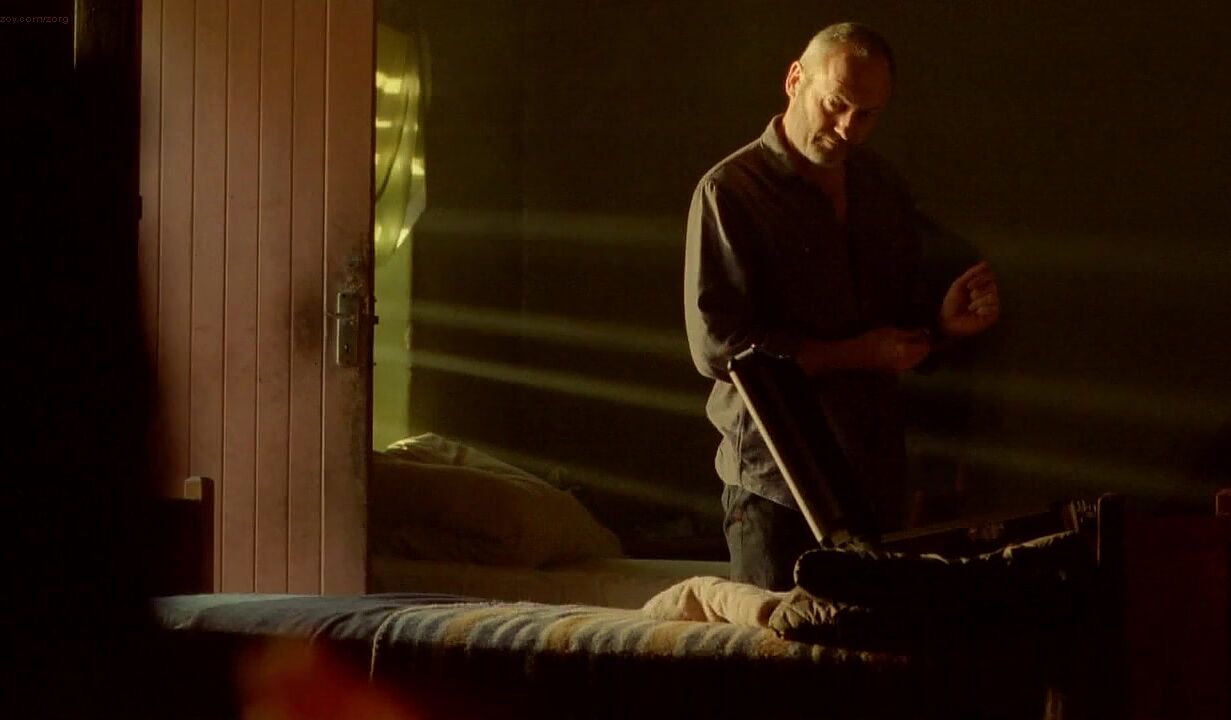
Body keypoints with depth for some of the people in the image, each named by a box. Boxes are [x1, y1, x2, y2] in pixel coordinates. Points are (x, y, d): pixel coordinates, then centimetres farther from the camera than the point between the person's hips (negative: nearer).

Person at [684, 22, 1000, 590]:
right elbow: (717, 346, -16)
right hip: (777, 476, -6)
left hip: (876, 473, 6)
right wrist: (854, 356, -15)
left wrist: (944, 322, -5)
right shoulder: (731, 190, -9)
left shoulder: (882, 188, 12)